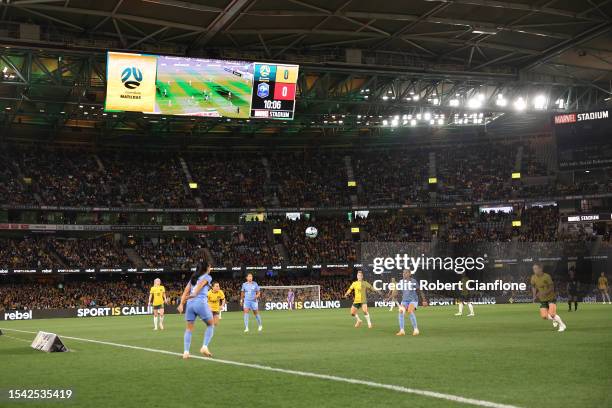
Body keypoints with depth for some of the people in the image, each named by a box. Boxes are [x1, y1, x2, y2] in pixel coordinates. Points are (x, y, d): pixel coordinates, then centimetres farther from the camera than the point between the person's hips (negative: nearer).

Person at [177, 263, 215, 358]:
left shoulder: (193, 278, 24)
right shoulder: (207, 277, 8)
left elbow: (186, 291, 12)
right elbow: (201, 283, -13)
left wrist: (181, 304, 4)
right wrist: (194, 294, -28)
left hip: (190, 303, 5)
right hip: (201, 303, -5)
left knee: (189, 328, 11)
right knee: (211, 325, 13)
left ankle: (186, 352, 0)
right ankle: (205, 347, -1)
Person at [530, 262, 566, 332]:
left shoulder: (547, 277, -19)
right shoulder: (533, 277, -4)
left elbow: (552, 288, -17)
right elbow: (533, 287, 13)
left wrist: (544, 293, -31)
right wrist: (534, 296, -3)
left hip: (551, 298, -5)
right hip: (542, 300, 5)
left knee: (552, 314, -21)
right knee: (544, 316, -10)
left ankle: (562, 325, 5)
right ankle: (555, 319, 24)